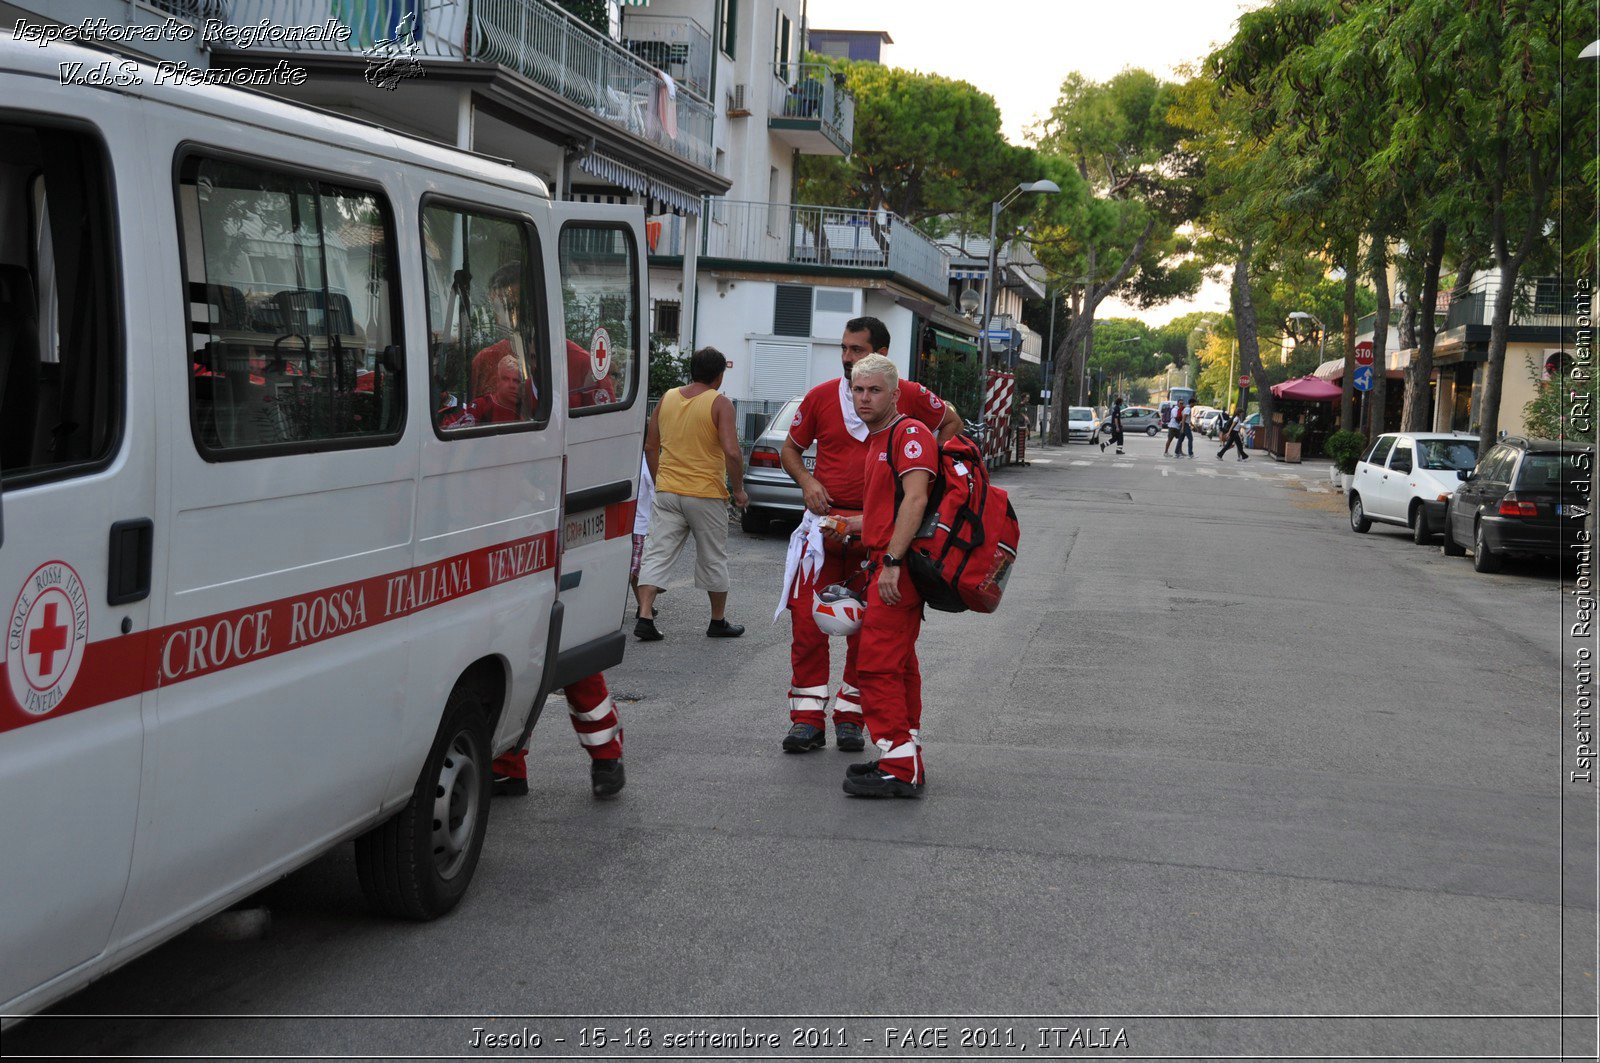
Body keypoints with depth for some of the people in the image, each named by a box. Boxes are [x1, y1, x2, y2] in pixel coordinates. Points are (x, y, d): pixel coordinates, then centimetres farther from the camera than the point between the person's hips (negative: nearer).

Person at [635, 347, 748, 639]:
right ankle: (718, 622, 22)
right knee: (713, 559, 11)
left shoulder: (668, 398, 6)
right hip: (706, 494, -4)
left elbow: (650, 446, 11)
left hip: (667, 492, 4)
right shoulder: (720, 404, -9)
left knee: (657, 554, 4)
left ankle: (645, 617, -8)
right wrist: (739, 489, -6)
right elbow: (732, 452, -18)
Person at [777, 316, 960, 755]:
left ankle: (851, 717, 17)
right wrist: (806, 481, -4)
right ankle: (808, 720, 3)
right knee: (807, 621, -5)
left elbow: (951, 421, 16)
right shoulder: (821, 397, 3)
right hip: (826, 522, 1)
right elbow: (791, 447, 16)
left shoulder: (908, 397, -1)